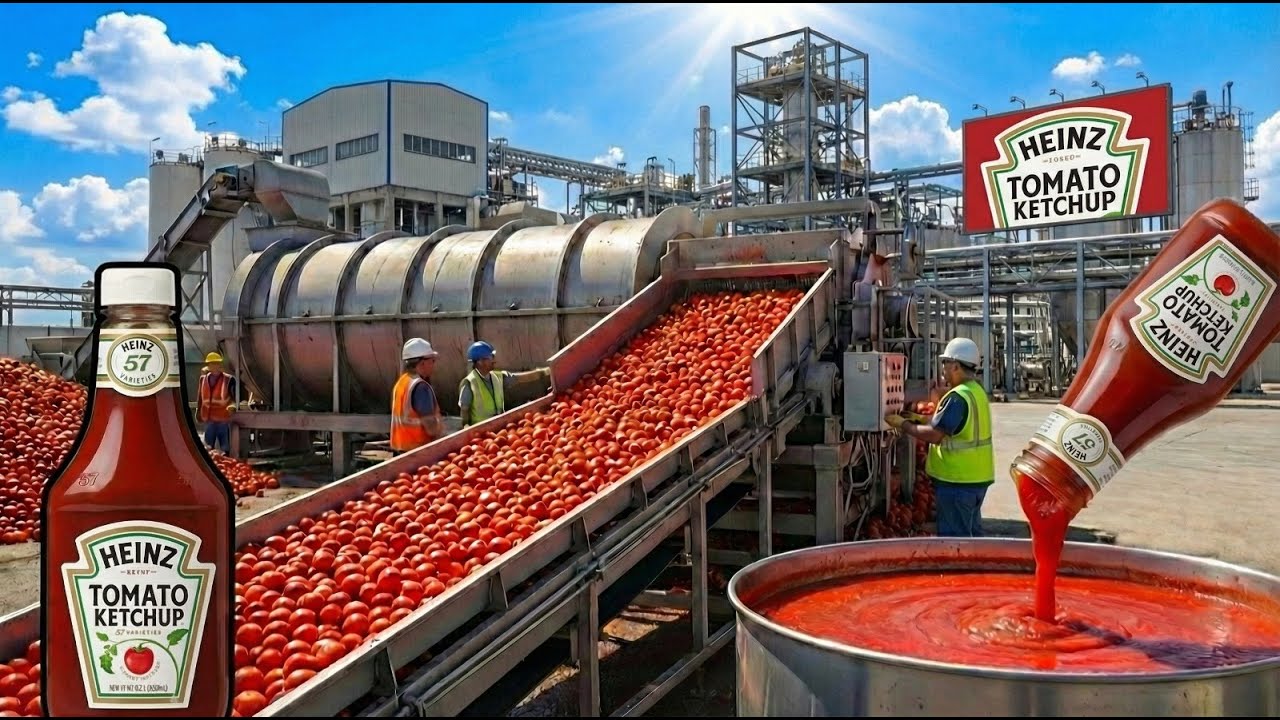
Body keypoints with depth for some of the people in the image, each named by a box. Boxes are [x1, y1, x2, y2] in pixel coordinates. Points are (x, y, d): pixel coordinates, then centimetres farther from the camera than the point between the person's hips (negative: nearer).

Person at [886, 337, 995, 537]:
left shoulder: (958, 397, -20)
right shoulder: (977, 391, 10)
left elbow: (934, 434, -21)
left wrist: (904, 424, -9)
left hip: (958, 480, -10)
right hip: (976, 477, 10)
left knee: (954, 538, -1)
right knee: (971, 532, 18)